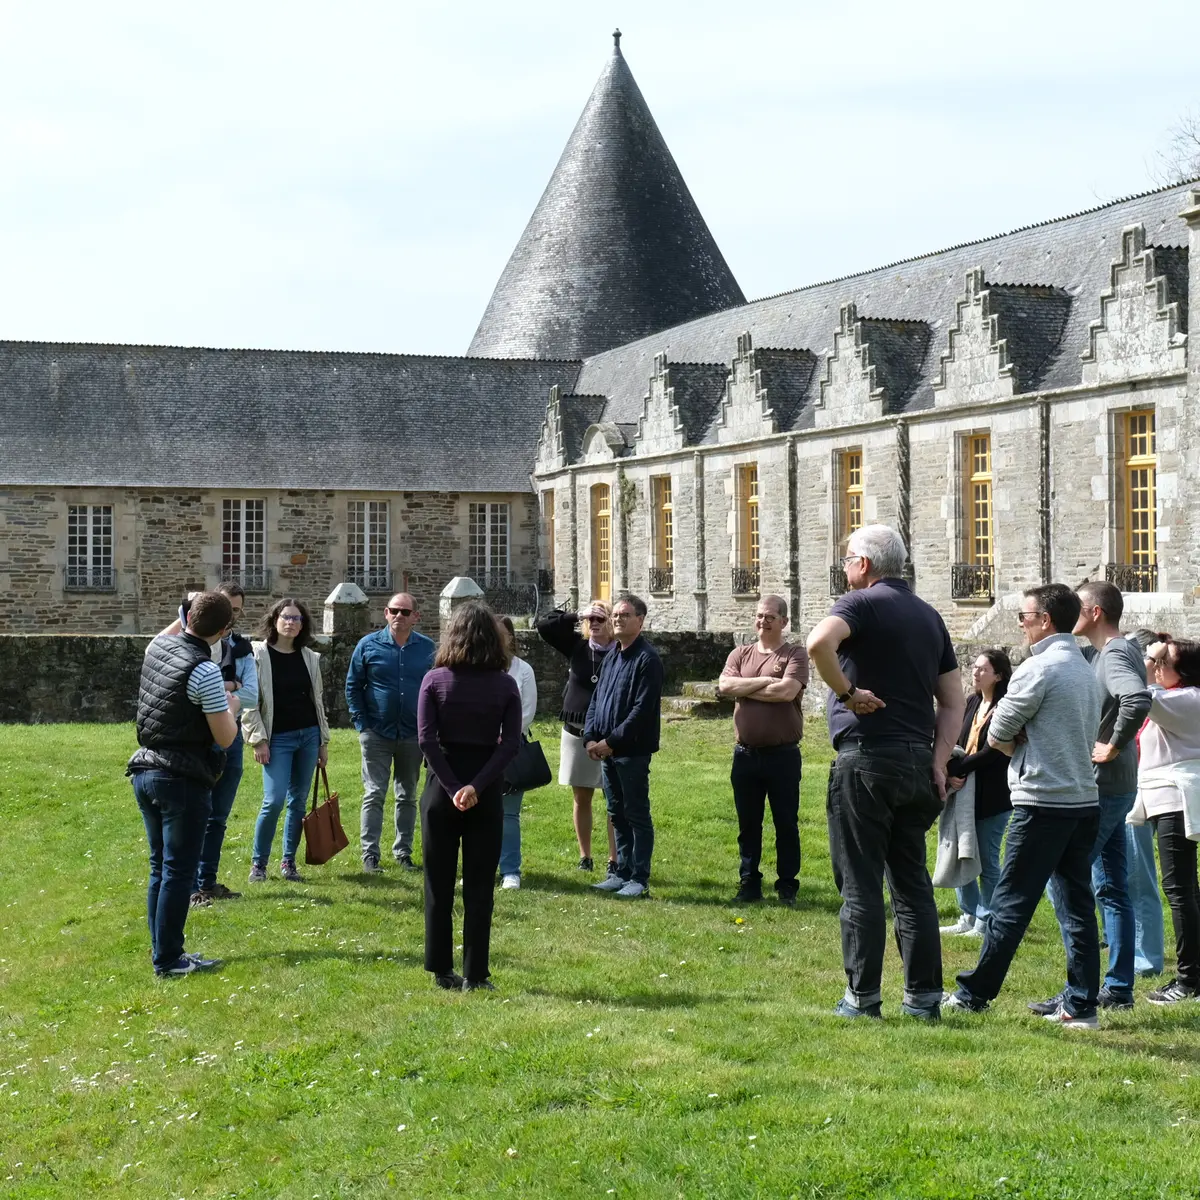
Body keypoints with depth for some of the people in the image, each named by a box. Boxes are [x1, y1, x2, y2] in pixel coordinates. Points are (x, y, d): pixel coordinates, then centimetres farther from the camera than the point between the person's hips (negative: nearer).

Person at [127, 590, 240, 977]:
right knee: (178, 872, -1)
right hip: (183, 781, -8)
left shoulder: (157, 647, 4)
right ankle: (168, 959, 2)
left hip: (145, 772, 8)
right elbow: (225, 738, -13)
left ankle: (162, 949, 22)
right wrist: (231, 706, 5)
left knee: (160, 868, 15)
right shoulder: (204, 671, -19)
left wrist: (186, 616, 32)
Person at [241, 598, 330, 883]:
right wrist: (258, 740, -11)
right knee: (274, 801, -12)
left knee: (298, 801, 7)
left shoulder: (310, 658, 8)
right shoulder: (258, 655, -6)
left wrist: (323, 741, 13)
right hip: (278, 738, -4)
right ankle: (258, 863, 3)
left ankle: (289, 862, 16)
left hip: (308, 735, 4)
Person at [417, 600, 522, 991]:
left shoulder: (434, 680, -3)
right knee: (479, 885, 6)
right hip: (486, 793, 0)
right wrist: (477, 786, -14)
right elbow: (511, 743, -10)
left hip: (441, 787, 0)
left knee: (438, 884, 10)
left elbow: (427, 740, -11)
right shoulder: (505, 685, -2)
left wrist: (453, 788, -11)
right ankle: (474, 974, 6)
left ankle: (441, 970, 14)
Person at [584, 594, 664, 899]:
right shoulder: (611, 658, 16)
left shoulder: (647, 659, -11)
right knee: (617, 814, 13)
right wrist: (591, 737, 1)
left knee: (637, 815, -3)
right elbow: (596, 700, 16)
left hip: (632, 751, -8)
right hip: (606, 750, 8)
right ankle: (622, 873, 21)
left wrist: (611, 742, -17)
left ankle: (639, 880, 0)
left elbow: (642, 710, -18)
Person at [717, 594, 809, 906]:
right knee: (748, 825, 10)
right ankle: (749, 884, 19)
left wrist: (744, 689, -9)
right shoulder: (740, 654, 10)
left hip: (782, 754, -4)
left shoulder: (795, 654, -3)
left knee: (786, 824, 4)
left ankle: (787, 886, 12)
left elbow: (787, 691, -20)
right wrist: (765, 681, -13)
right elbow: (724, 685, -7)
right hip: (745, 754, 4)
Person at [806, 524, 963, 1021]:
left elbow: (819, 643, -29)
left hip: (867, 756, -7)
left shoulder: (861, 603, -6)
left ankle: (863, 997, 2)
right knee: (912, 882, 12)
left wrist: (846, 691, -15)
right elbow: (953, 701, 12)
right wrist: (938, 763, 7)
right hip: (918, 760, 7)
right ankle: (924, 995, 12)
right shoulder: (929, 616, 16)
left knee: (861, 884, -1)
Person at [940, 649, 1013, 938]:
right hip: (965, 792, 7)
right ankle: (969, 917, 22)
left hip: (992, 798, -7)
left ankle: (986, 922, 12)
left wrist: (955, 769, -17)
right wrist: (951, 774, -5)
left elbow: (992, 753, -17)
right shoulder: (973, 703, 11)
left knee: (987, 862, 1)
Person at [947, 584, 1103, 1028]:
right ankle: (1081, 1005, 8)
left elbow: (997, 736, -9)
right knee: (1078, 905, 7)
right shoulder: (1087, 671, 14)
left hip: (1043, 803, -8)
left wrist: (1016, 746, 11)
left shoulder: (1038, 668, -13)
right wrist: (1028, 747, 6)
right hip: (1085, 800, 8)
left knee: (1010, 904, -1)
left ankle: (974, 994, 8)